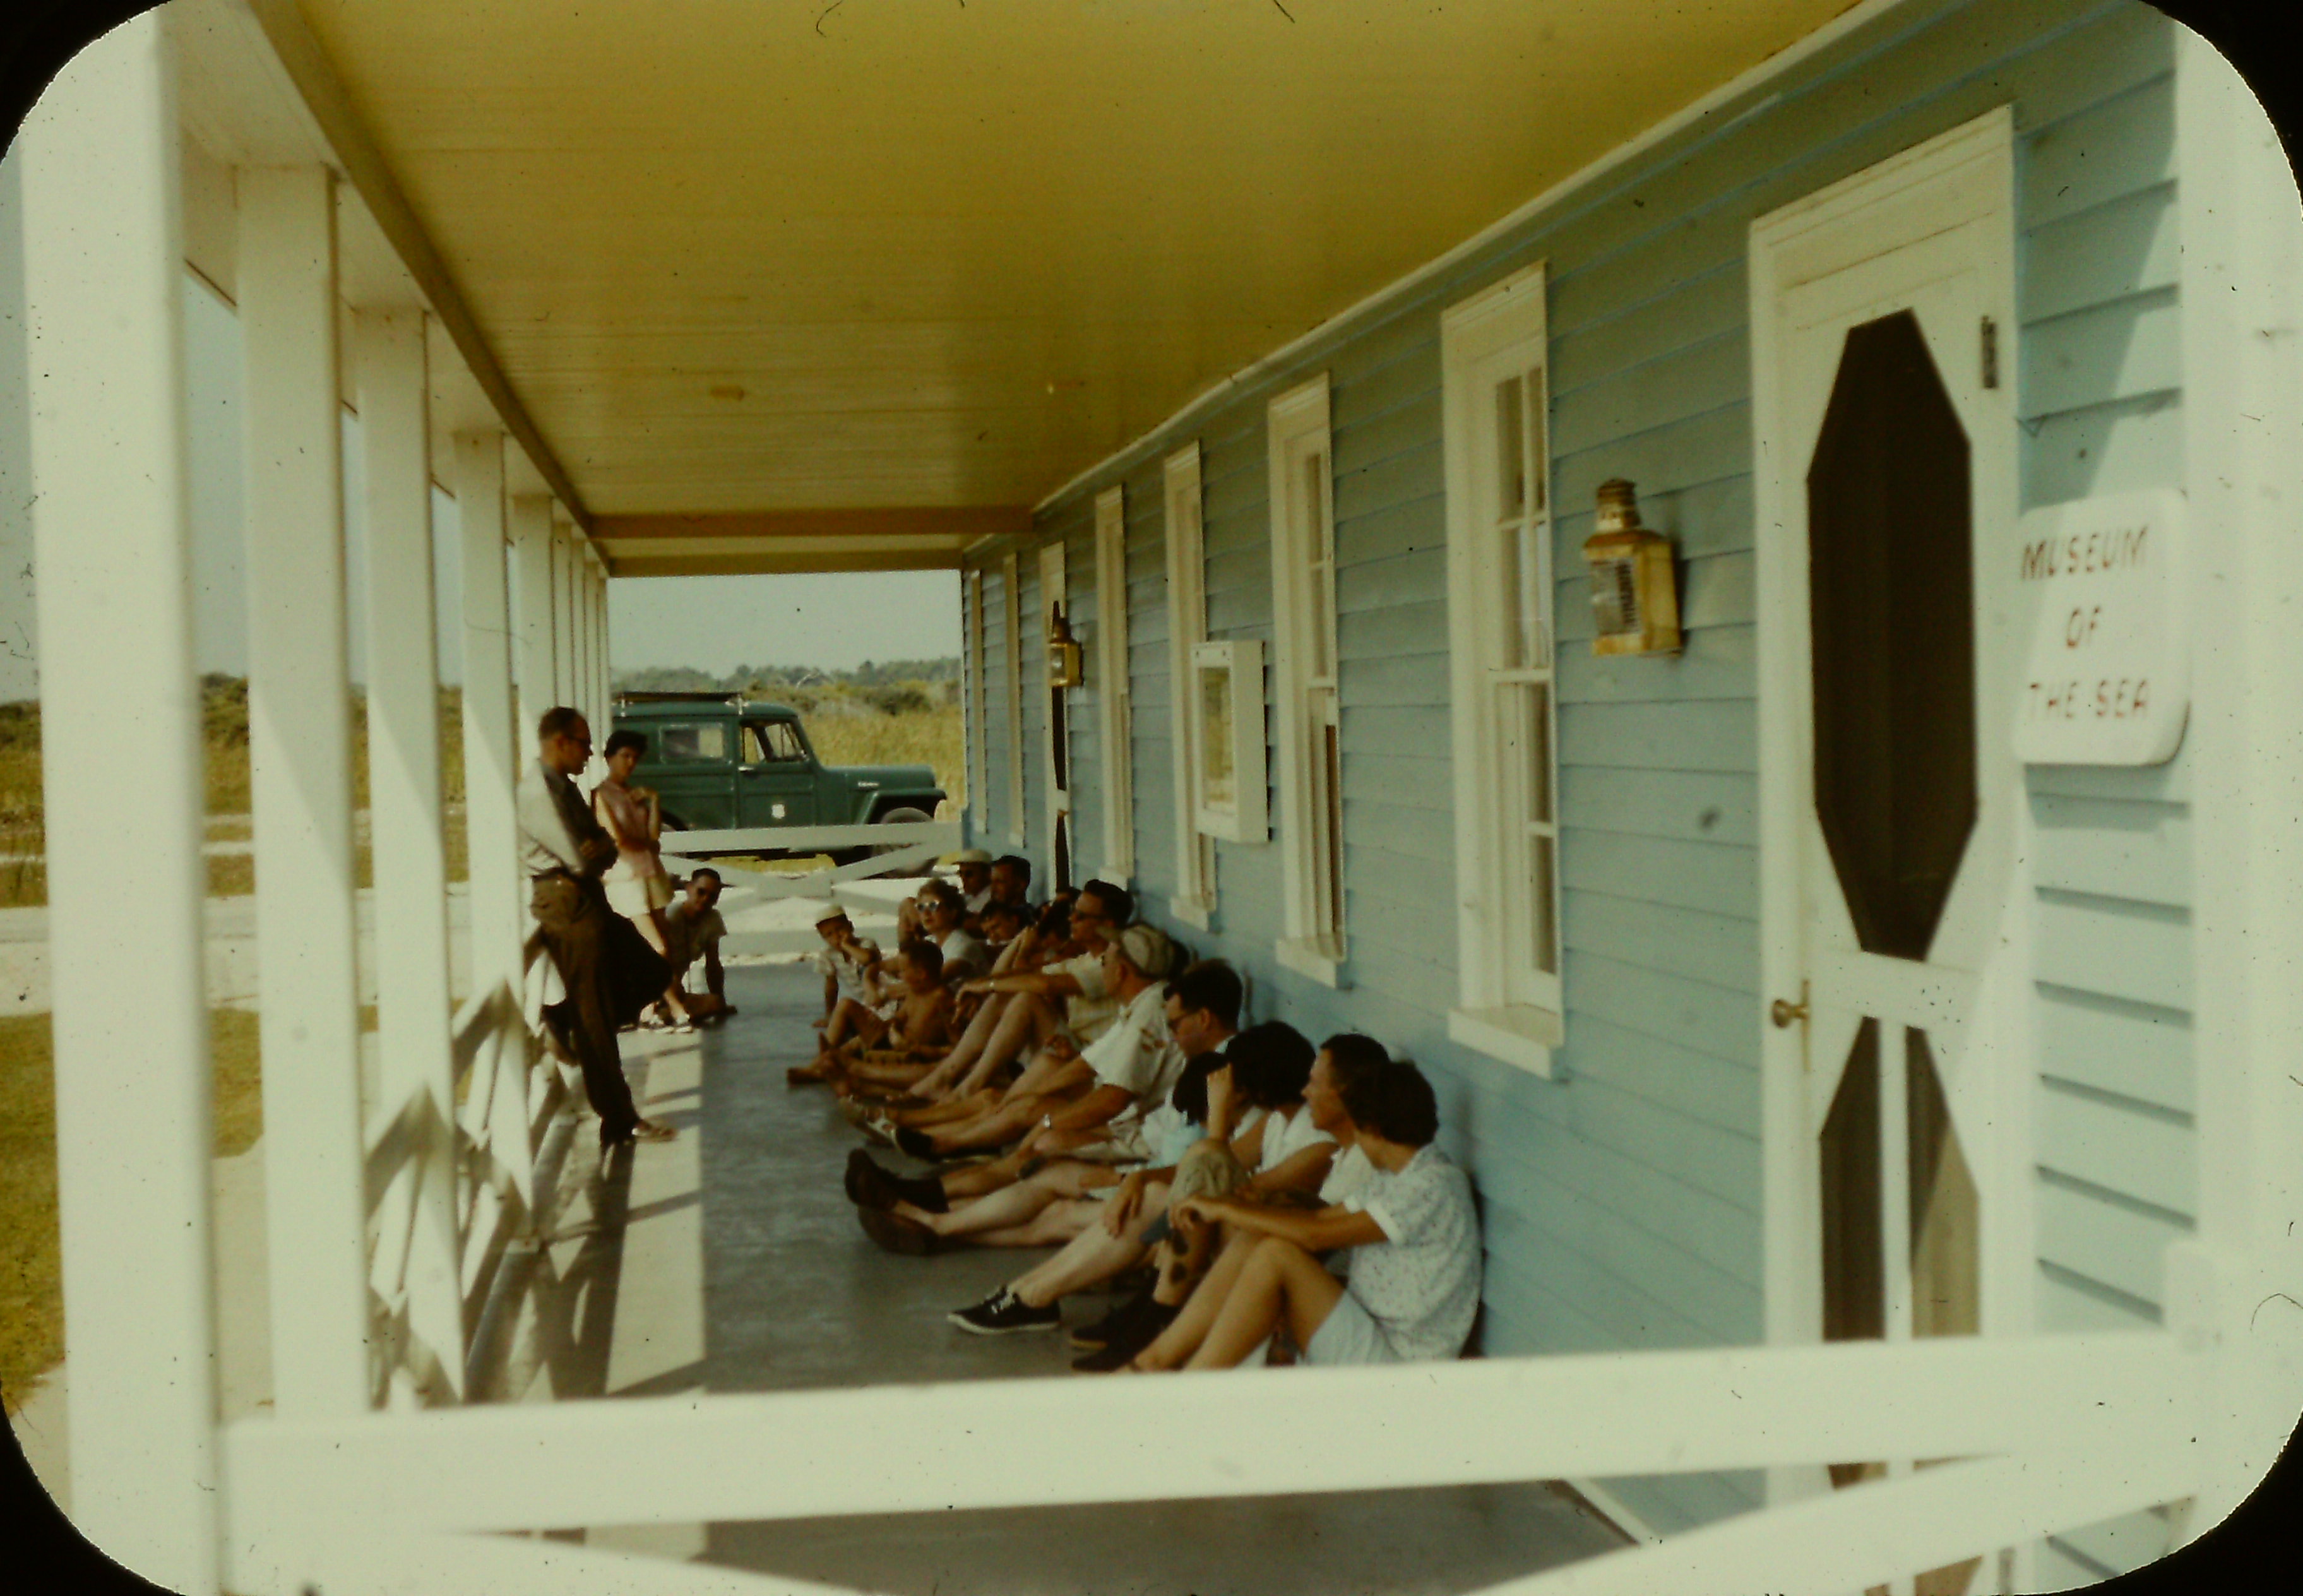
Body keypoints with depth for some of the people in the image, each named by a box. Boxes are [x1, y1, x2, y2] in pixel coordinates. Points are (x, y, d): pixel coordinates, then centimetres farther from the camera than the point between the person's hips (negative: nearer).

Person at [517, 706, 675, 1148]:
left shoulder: (565, 788, 15)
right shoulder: (539, 790, -17)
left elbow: (604, 849, 13)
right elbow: (578, 859, -21)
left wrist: (602, 847, -10)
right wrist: (597, 853, 0)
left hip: (589, 900, 10)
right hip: (568, 901, -10)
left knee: (652, 971, 14)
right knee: (595, 1017, -5)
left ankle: (564, 1019, 15)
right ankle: (620, 1122, -1)